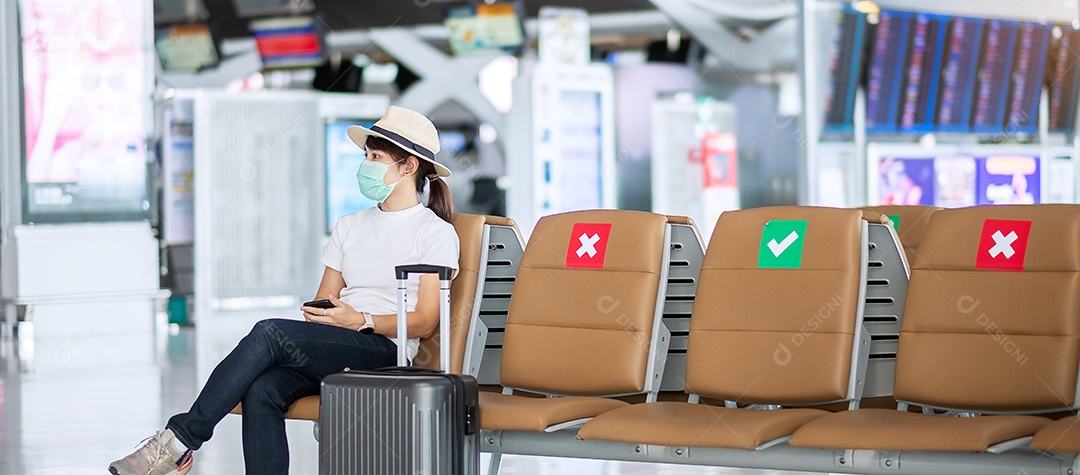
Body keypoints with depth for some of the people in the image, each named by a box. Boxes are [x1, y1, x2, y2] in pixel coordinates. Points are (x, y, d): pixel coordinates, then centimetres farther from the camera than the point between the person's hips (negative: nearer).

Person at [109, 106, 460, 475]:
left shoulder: (436, 232, 5)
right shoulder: (351, 227, 24)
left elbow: (425, 321, -3)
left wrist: (362, 320, -17)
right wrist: (317, 315, -5)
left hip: (383, 349, -6)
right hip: (331, 352, 6)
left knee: (270, 333, -29)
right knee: (261, 391, -28)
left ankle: (180, 440, -26)